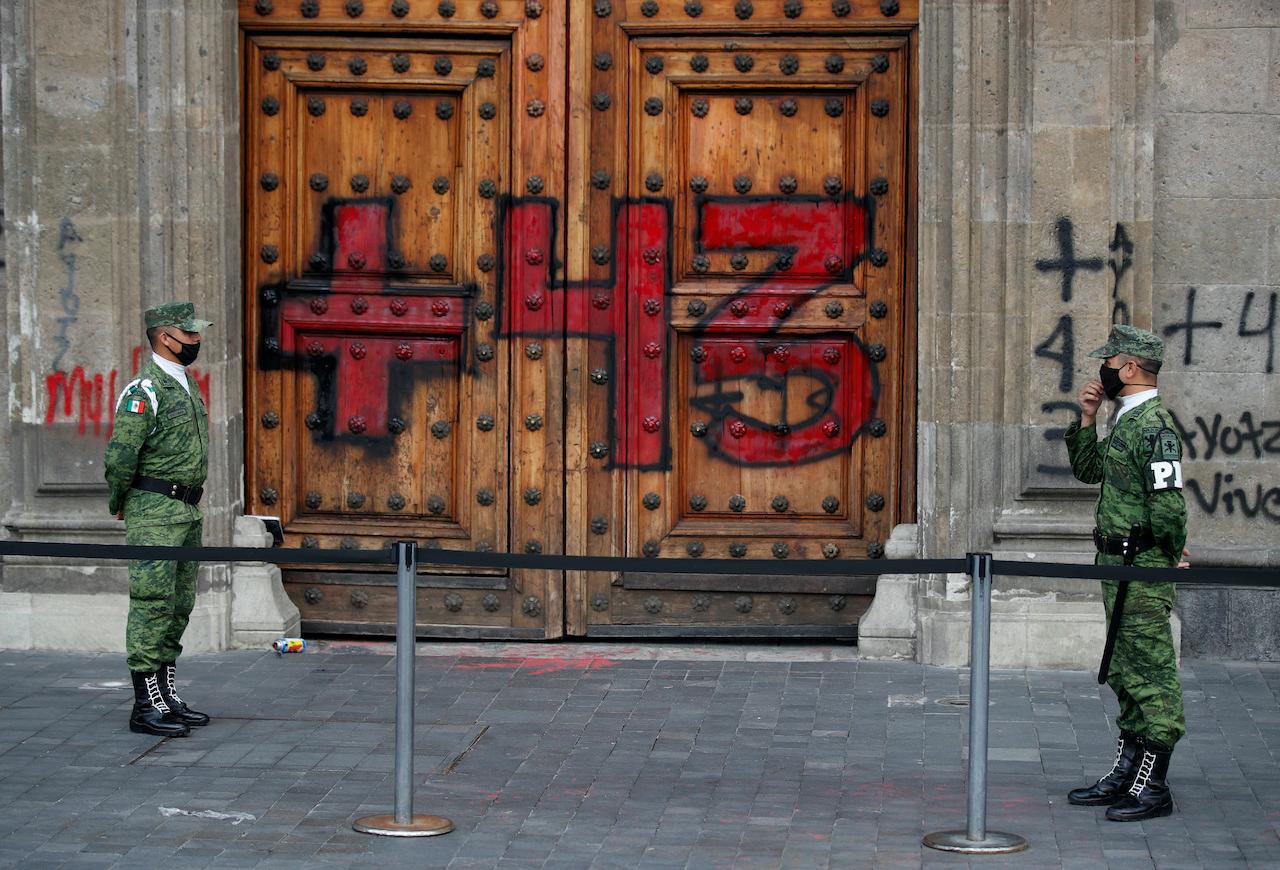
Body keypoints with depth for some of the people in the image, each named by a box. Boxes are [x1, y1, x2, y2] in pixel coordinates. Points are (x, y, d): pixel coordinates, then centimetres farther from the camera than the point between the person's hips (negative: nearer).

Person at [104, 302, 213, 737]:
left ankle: (168, 697, 20)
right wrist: (121, 506, -4)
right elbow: (120, 456, -17)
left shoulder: (186, 384, 15)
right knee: (152, 605, -8)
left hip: (187, 512, 9)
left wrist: (188, 505, 18)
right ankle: (145, 708, -6)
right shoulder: (144, 390, -15)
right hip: (155, 513, -9)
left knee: (178, 608, 12)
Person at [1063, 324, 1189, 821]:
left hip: (1142, 570, -11)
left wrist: (1170, 556, -9)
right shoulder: (1125, 419, 13)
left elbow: (1168, 506, -23)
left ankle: (1153, 789, -1)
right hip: (1116, 565, 11)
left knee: (1152, 676, -5)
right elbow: (1088, 471, 22)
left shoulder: (1154, 427, -18)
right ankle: (1125, 776, 25)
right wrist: (1087, 418, 9)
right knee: (1125, 674, 16)